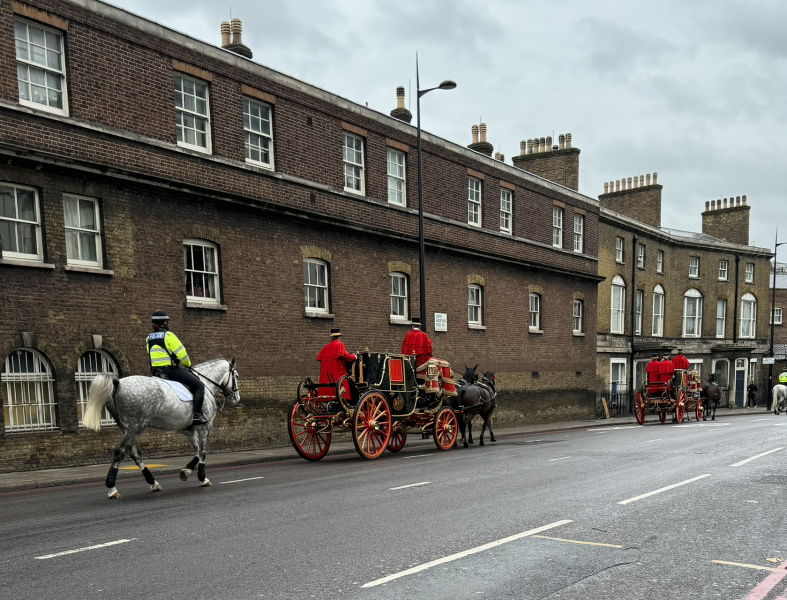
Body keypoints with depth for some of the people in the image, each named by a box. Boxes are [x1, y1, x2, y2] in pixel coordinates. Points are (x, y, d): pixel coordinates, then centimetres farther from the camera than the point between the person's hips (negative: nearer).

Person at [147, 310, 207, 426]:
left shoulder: (149, 338, 12)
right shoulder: (168, 335, -12)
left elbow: (153, 354, 17)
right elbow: (181, 353, -13)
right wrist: (188, 364, 6)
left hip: (156, 370, 8)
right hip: (171, 369, -8)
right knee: (199, 386, -5)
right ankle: (197, 415, -16)